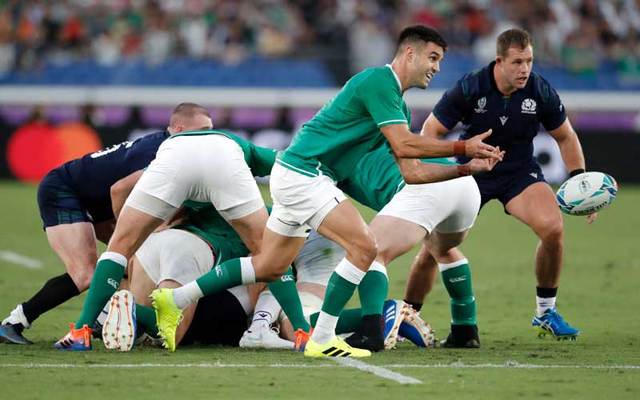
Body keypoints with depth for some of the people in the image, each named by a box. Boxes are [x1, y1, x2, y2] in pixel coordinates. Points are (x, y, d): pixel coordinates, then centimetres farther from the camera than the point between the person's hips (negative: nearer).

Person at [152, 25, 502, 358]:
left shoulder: (397, 103, 16)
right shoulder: (379, 81, -15)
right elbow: (404, 145, -21)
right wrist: (463, 148, -15)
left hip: (296, 175, 10)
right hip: (302, 173, -10)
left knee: (269, 265, 15)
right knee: (363, 247, -16)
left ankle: (175, 298, 20)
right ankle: (321, 340, -10)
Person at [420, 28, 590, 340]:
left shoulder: (541, 92, -14)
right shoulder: (469, 89, -20)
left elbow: (565, 137, 3)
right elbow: (431, 131, -10)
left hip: (520, 171, 1)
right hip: (471, 171, -1)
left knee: (553, 229, -23)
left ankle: (546, 311, -2)